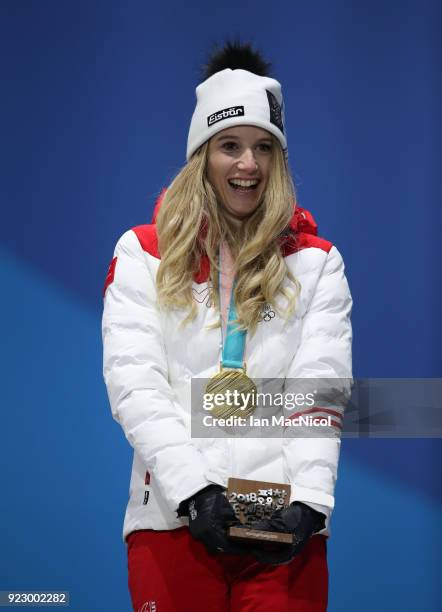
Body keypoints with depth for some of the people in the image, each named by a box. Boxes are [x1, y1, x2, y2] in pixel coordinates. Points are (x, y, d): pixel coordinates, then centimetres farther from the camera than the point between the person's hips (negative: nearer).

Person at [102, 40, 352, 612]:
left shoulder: (315, 261, 10)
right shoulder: (144, 253, 7)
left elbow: (320, 389, -1)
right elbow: (134, 383, -3)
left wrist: (309, 499, -17)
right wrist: (192, 490, -17)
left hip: (286, 522, 1)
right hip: (172, 516, 0)